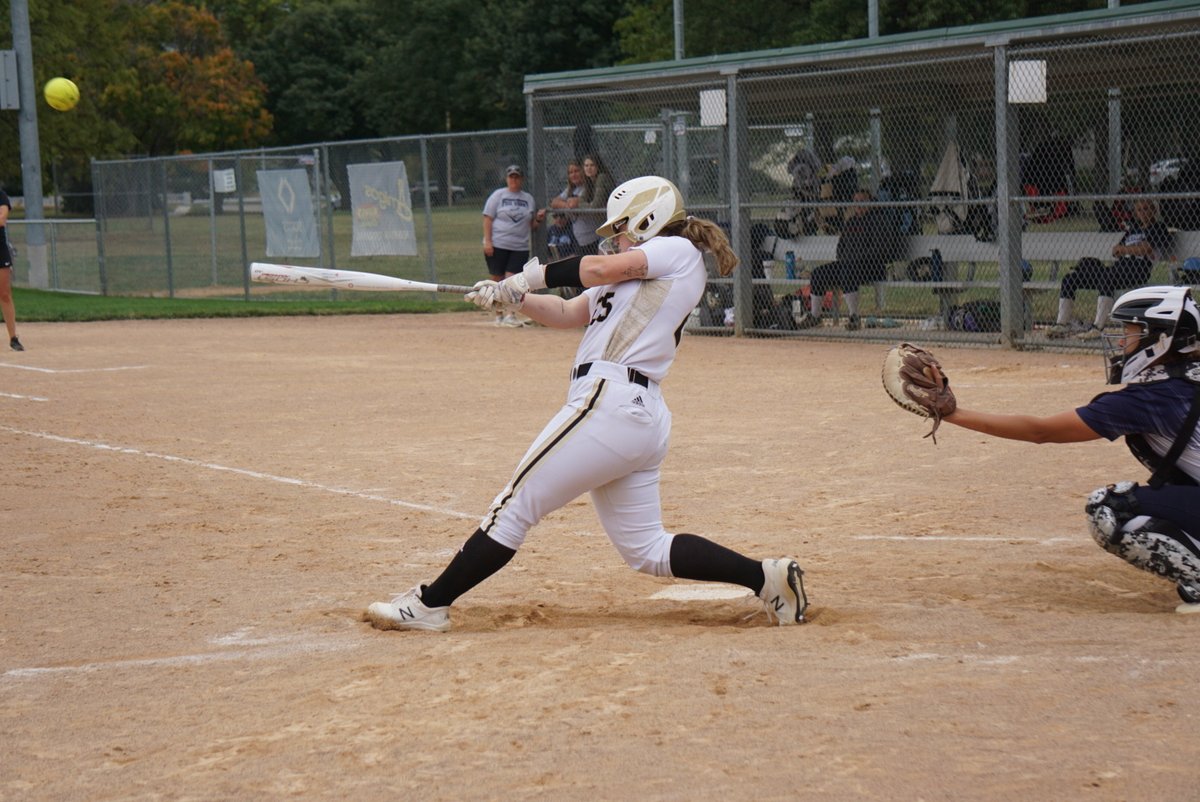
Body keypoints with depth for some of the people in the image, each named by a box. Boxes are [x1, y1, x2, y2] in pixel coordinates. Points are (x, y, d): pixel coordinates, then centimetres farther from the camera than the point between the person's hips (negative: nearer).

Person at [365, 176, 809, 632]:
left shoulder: (679, 251, 2)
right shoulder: (637, 278, 27)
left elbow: (603, 268, -10)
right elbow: (568, 314, 24)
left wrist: (533, 276, 2)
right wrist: (512, 298, 10)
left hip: (609, 403, -10)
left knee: (515, 505, -3)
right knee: (645, 549, 11)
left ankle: (429, 604, 2)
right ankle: (766, 577, 8)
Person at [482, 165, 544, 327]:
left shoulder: (528, 198, 12)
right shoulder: (498, 195, 3)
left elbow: (531, 226, 18)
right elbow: (488, 219, -2)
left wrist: (538, 219, -4)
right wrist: (487, 242, -11)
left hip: (520, 247, 1)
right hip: (497, 245, -1)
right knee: (498, 281, 3)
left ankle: (510, 315, -10)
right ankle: (499, 315, 13)